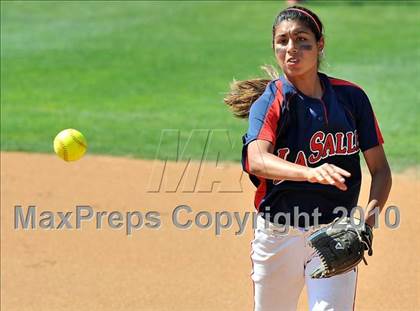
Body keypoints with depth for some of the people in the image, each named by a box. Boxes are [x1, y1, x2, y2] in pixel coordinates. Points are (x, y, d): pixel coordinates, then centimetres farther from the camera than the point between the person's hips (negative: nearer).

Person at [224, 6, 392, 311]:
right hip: (278, 236, 0)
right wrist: (310, 173, -46)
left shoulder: (351, 96, 2)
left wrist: (368, 219, -17)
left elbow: (380, 169, 3)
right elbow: (257, 161, -27)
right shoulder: (269, 102, -7)